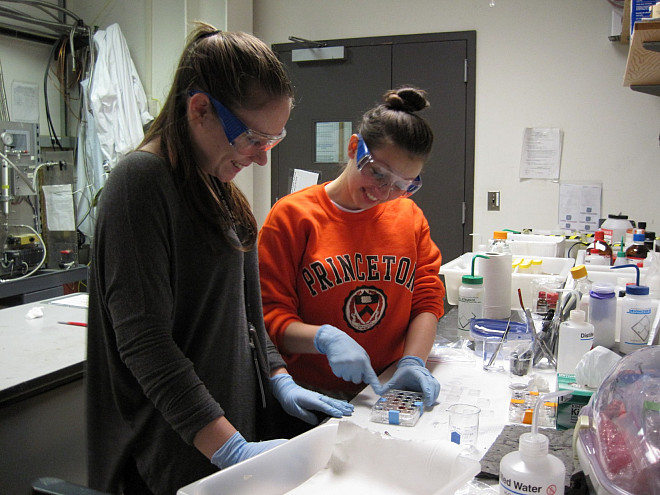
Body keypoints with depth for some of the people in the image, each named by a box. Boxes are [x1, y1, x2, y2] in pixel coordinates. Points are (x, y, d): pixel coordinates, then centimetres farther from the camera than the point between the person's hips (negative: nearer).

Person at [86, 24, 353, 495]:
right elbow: (143, 342, -23)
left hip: (241, 416, 8)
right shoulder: (142, 181, -17)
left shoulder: (218, 185, 10)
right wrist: (232, 450, -25)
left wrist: (279, 380, 5)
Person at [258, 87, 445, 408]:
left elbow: (427, 299, 9)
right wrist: (325, 338, -22)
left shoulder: (410, 216, 10)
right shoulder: (292, 215, -3)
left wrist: (413, 362, -8)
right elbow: (269, 315, -5)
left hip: (388, 392, 3)